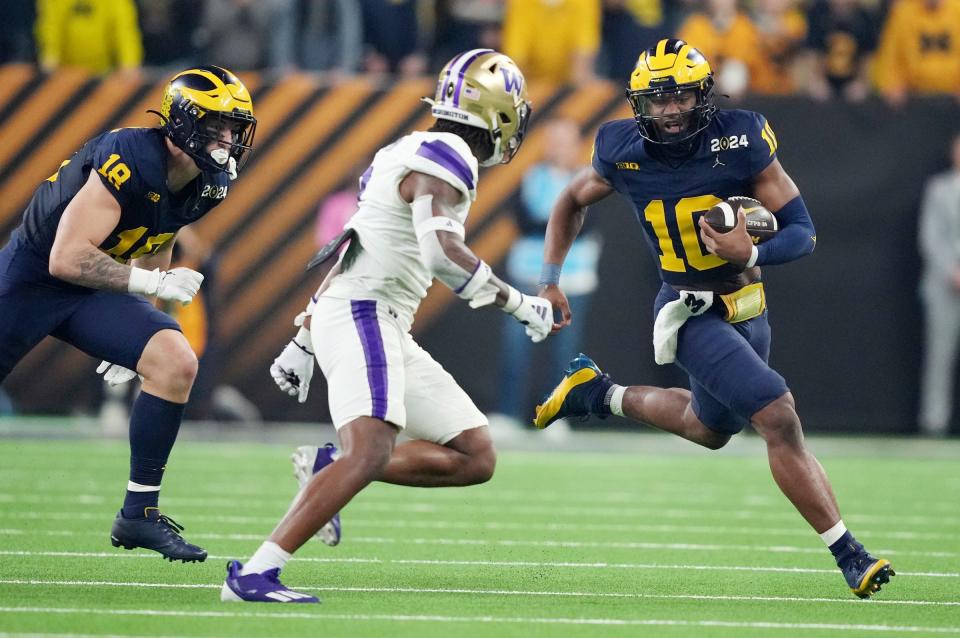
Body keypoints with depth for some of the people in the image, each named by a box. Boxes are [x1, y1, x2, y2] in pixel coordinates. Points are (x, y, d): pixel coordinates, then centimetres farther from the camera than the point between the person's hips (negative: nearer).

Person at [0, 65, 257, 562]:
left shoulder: (207, 185, -2)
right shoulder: (128, 159, -28)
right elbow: (65, 259, -29)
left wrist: (130, 335, 17)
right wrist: (152, 283, -29)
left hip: (93, 292, 7)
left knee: (176, 364, -12)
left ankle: (139, 513, -5)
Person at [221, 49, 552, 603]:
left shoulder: (411, 154, 21)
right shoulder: (443, 159, -10)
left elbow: (352, 254, 26)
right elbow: (441, 253, -26)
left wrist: (304, 341, 30)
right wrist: (519, 304, -16)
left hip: (389, 329, 10)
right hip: (363, 316, -10)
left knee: (475, 457, 6)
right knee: (370, 453, -28)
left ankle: (331, 472, 5)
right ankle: (254, 576, -31)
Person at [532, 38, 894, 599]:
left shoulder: (742, 141, -15)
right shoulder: (624, 153, -11)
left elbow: (803, 231, -13)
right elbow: (572, 202, 10)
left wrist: (752, 253, -33)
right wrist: (551, 283, 7)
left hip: (749, 309, 4)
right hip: (693, 315, -4)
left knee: (711, 429, 26)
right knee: (780, 420, -20)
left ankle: (600, 395, 45)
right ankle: (849, 555, -16)